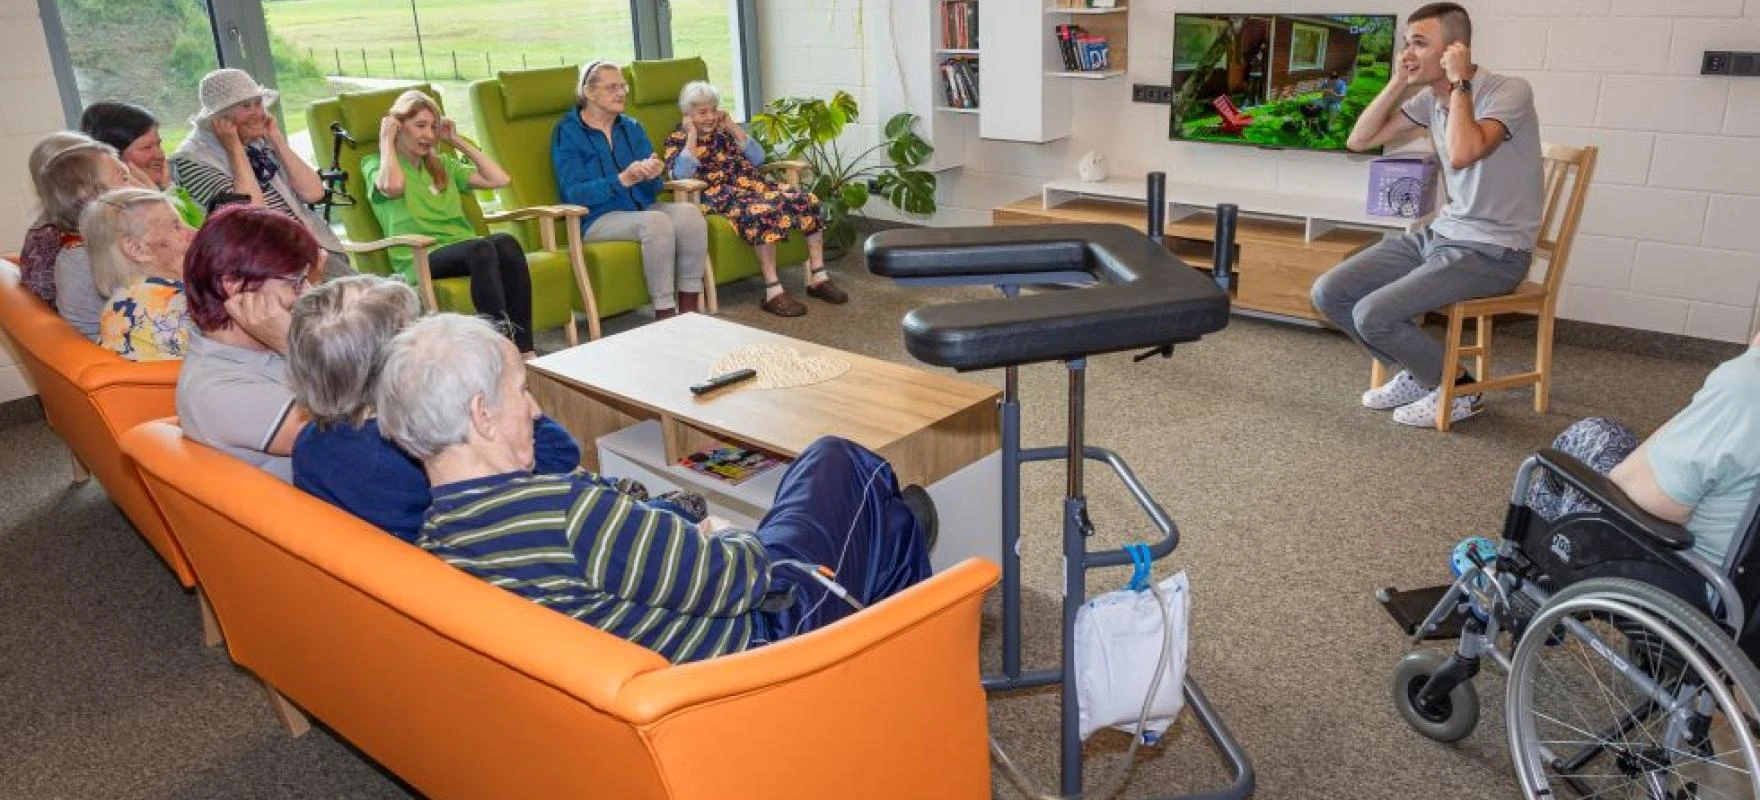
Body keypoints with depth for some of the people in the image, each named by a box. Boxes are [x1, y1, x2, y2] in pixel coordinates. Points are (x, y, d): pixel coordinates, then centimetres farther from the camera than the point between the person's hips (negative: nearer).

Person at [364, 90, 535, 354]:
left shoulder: (442, 165, 29)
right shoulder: (375, 165, 13)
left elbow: (499, 179, 17)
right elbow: (392, 186, -14)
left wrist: (458, 141, 21)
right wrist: (386, 141, 1)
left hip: (464, 249, 5)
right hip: (420, 261, -5)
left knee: (506, 242, -31)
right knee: (481, 247, -36)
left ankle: (524, 350, -40)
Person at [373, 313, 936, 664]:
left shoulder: (429, 549, -7)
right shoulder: (560, 509, -35)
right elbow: (742, 576, -25)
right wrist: (729, 537, -4)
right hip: (766, 641, -7)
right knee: (837, 462, 12)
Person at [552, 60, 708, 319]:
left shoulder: (631, 127, 15)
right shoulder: (567, 132, -1)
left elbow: (653, 190, 10)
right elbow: (574, 193, -12)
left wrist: (652, 176, -15)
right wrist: (621, 181, -25)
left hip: (641, 207, 6)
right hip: (598, 219, -5)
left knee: (689, 213, -23)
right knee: (656, 222, -33)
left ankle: (689, 312, -22)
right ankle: (665, 315, -31)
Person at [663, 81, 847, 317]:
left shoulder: (724, 130, 22)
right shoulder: (676, 140, 9)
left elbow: (758, 158, 11)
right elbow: (682, 174, -12)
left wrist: (732, 127, 7)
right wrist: (692, 134, -6)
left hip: (753, 185, 6)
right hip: (722, 195, -6)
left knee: (807, 200, -15)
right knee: (763, 211, -37)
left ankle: (818, 278, -11)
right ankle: (773, 292, -37)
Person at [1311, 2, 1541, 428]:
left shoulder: (1509, 92, -17)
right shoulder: (1430, 98, 5)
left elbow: (1462, 154, -35)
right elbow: (1359, 140, 7)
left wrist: (1460, 82, -23)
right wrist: (1397, 84, -3)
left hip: (1493, 251, -8)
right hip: (1440, 233, 8)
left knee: (1373, 314, -23)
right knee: (1329, 294, -3)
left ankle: (1458, 389, 3)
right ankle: (1419, 371, 15)